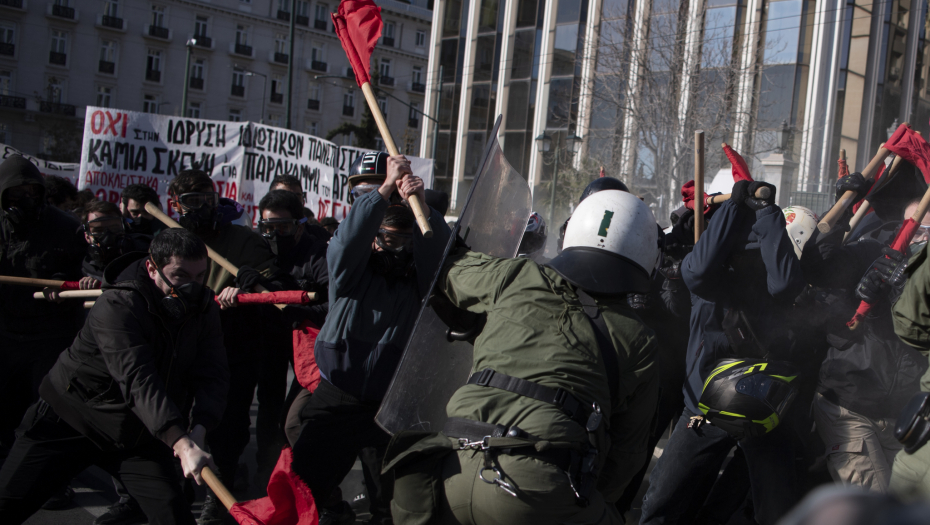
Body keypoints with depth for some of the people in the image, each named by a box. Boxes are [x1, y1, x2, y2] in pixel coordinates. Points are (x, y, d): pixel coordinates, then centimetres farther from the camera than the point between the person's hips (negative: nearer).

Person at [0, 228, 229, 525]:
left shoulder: (204, 309, -7)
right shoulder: (117, 306, -27)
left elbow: (213, 375, -13)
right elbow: (138, 381, -39)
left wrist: (199, 427, -33)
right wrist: (180, 442, -50)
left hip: (140, 436, 4)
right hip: (69, 422, -3)